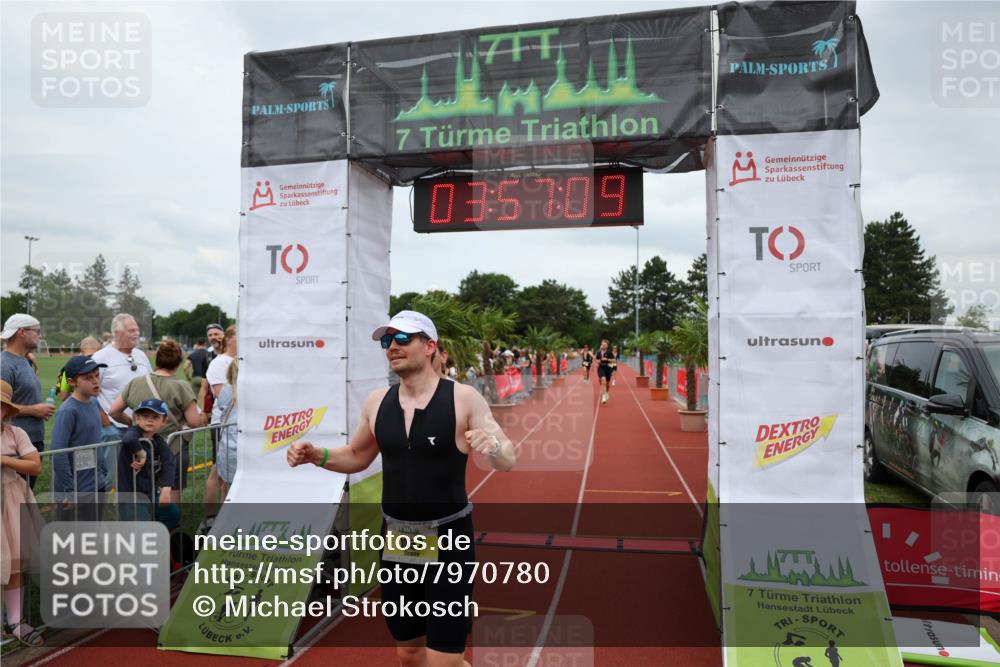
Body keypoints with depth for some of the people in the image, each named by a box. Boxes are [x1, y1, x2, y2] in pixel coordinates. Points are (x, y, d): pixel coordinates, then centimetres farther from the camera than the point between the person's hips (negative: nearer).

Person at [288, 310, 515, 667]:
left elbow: (507, 461, -12)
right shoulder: (376, 402, 1)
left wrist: (494, 446, -35)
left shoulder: (463, 398, -12)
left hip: (448, 538, -5)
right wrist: (316, 455, -3)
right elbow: (357, 456, 16)